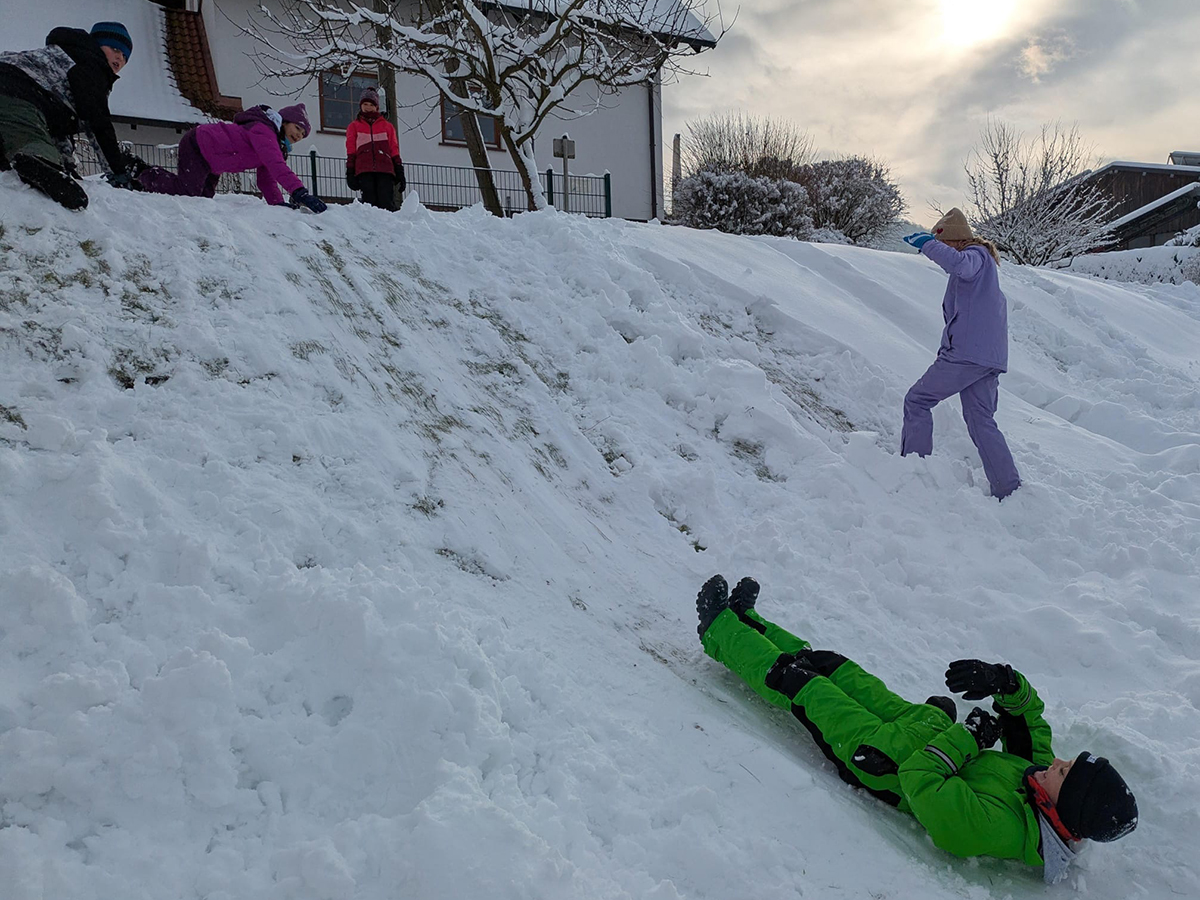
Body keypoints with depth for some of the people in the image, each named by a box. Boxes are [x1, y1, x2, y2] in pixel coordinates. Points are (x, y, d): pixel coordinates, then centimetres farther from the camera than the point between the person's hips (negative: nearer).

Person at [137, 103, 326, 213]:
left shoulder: (275, 144, 9)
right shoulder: (263, 130, -24)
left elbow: (266, 179, 5)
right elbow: (276, 166, -40)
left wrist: (278, 204, -11)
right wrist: (300, 193, -49)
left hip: (210, 161, 10)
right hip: (198, 146, -10)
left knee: (204, 196, 10)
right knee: (188, 192, -20)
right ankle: (145, 176, 5)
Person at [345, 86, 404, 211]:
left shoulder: (387, 126, 23)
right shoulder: (354, 126, 21)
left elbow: (394, 150, 18)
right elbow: (351, 151, 14)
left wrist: (400, 172, 9)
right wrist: (350, 173, 3)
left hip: (385, 169, 0)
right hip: (364, 170, 0)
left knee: (387, 204, -14)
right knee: (370, 202, -10)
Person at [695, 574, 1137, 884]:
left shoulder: (1000, 826, -35)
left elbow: (919, 777, -38)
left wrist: (967, 736, -27)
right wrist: (1008, 684, -16)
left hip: (880, 760, -8)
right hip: (915, 724, 8)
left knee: (797, 680, 0)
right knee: (829, 666, 13)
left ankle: (721, 631, 24)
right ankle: (747, 623, 34)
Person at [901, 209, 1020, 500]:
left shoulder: (976, 255, -2)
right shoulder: (983, 265, 28)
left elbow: (960, 264, -27)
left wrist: (928, 245, -20)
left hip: (967, 352, -10)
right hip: (989, 358, 10)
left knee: (917, 400, 0)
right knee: (982, 422, 9)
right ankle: (1009, 490, 5)